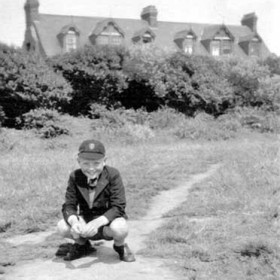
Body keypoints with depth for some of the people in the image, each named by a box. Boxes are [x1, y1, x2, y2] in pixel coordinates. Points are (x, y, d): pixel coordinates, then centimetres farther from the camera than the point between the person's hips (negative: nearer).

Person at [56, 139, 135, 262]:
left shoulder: (113, 175, -17)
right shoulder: (75, 177, -8)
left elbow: (118, 207, -22)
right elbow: (69, 206, -10)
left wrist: (97, 222, -39)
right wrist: (74, 221, -35)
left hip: (108, 221, -3)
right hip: (86, 221, 3)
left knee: (119, 228, -37)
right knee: (62, 226, -24)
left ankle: (120, 246, 3)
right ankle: (82, 245, 11)